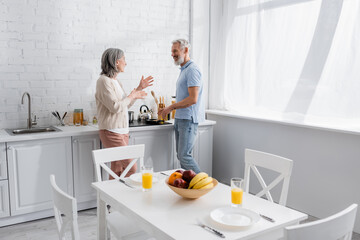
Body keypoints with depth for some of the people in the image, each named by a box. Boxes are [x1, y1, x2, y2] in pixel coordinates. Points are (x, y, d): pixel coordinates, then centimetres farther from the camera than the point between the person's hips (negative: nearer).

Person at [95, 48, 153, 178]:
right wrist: (131, 96, -6)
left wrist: (139, 88, 16)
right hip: (111, 132, -9)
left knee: (117, 170, 10)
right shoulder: (104, 81, -13)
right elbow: (115, 107, -20)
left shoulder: (116, 82, 15)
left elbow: (126, 104, 23)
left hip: (122, 131, 9)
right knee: (131, 168, -10)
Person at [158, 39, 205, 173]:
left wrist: (171, 107, -13)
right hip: (179, 118, 10)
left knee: (184, 155, -10)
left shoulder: (192, 70, -13)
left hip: (188, 119, -10)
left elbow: (193, 99, -21)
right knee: (180, 155, 11)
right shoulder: (183, 70, 19)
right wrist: (169, 109, 14)